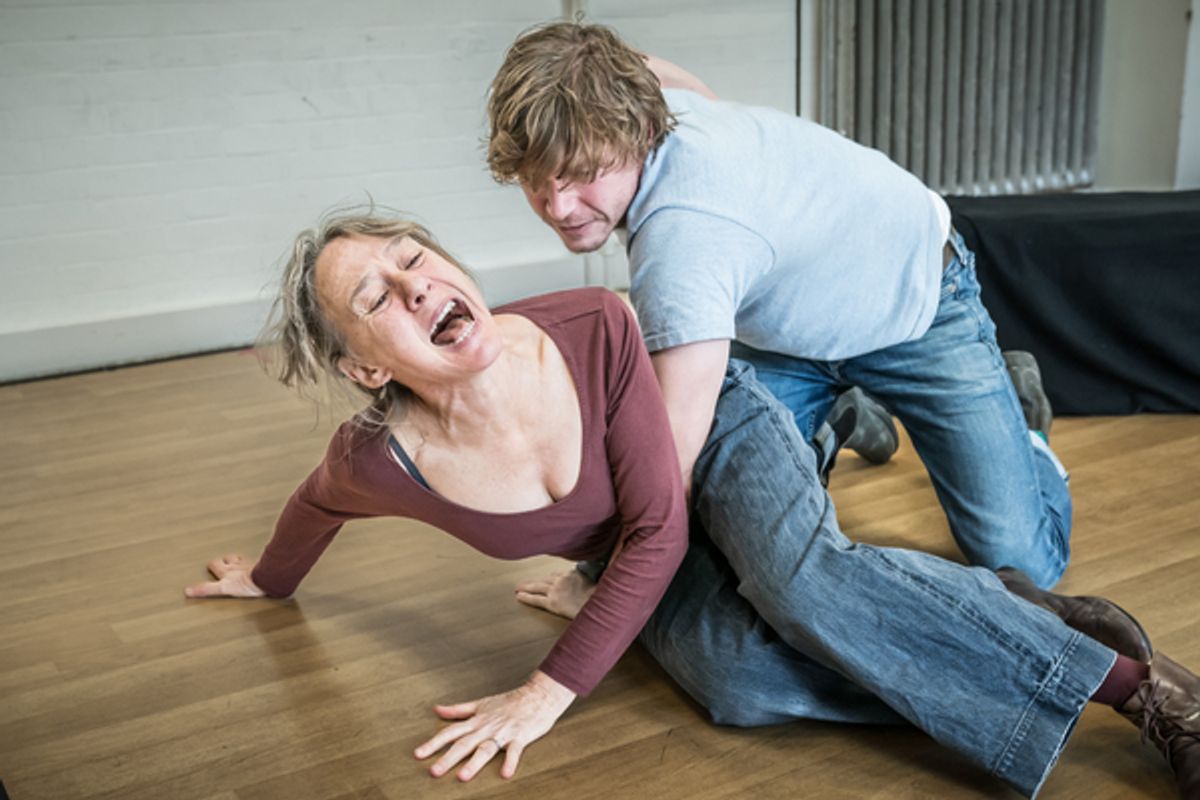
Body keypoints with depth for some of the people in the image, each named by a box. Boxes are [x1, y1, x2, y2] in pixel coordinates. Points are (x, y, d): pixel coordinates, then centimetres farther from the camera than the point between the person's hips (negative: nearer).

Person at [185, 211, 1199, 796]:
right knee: (736, 675, -29)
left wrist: (552, 689, -29)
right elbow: (320, 503, 1)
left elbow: (657, 532, -26)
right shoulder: (378, 463, -27)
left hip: (718, 428, -2)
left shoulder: (592, 330, -33)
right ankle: (1026, 618, -12)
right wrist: (269, 578, 21)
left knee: (799, 576, -36)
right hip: (648, 550, 2)